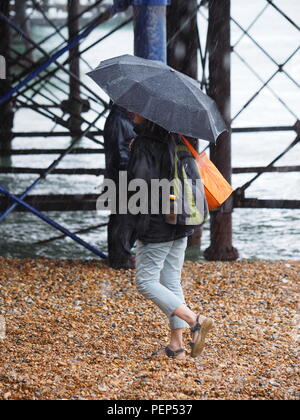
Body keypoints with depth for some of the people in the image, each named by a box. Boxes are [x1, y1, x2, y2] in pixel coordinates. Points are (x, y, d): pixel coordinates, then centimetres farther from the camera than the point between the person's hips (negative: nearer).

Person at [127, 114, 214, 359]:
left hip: (156, 226, -8)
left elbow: (140, 180, -27)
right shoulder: (174, 140, 9)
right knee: (172, 282, 12)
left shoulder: (144, 145, -16)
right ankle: (177, 344, 12)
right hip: (180, 227, 8)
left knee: (146, 282, 0)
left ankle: (195, 321, -10)